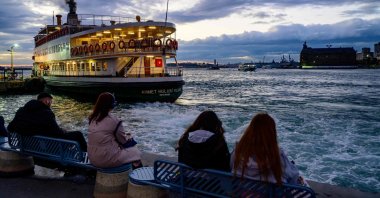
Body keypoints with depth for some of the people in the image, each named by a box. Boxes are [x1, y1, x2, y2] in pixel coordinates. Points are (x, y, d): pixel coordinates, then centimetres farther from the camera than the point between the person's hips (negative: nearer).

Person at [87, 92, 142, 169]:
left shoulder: (92, 119, 3)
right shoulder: (114, 120, -18)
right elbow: (124, 140, -6)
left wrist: (125, 134, 15)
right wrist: (129, 136, 17)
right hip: (107, 160, -7)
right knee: (136, 153, 12)